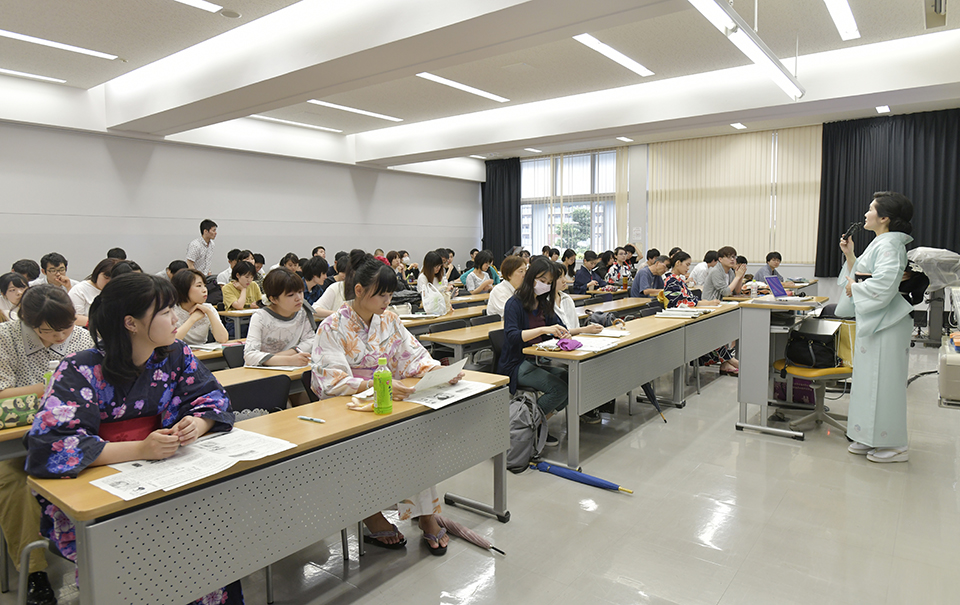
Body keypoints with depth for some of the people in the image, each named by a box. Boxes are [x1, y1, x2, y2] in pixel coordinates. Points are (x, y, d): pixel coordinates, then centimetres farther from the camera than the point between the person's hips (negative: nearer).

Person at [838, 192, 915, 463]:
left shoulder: (890, 245, -16)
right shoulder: (879, 243, 15)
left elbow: (883, 285, -27)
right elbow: (860, 275, 17)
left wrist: (854, 287, -13)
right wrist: (849, 255, 10)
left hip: (885, 324, -10)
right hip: (872, 322, 10)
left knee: (883, 382, -3)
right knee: (870, 379, 14)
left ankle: (893, 445, 9)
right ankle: (872, 438, 24)